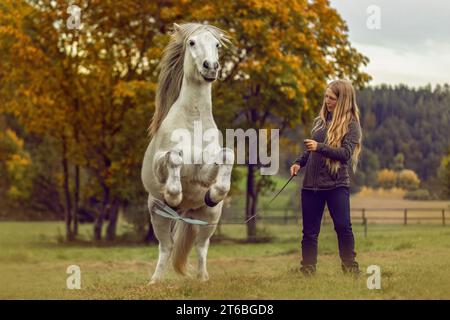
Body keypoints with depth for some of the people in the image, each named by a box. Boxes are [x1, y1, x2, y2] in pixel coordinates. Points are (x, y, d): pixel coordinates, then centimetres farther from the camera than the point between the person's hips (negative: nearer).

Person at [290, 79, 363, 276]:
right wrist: (299, 162, 7)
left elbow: (346, 153, -15)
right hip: (311, 184, 5)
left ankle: (350, 267, 1)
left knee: (343, 226, -12)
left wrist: (320, 147, -22)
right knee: (309, 231, 6)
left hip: (336, 184, -5)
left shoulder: (351, 125, -3)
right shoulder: (319, 121, 13)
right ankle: (308, 271, 12)